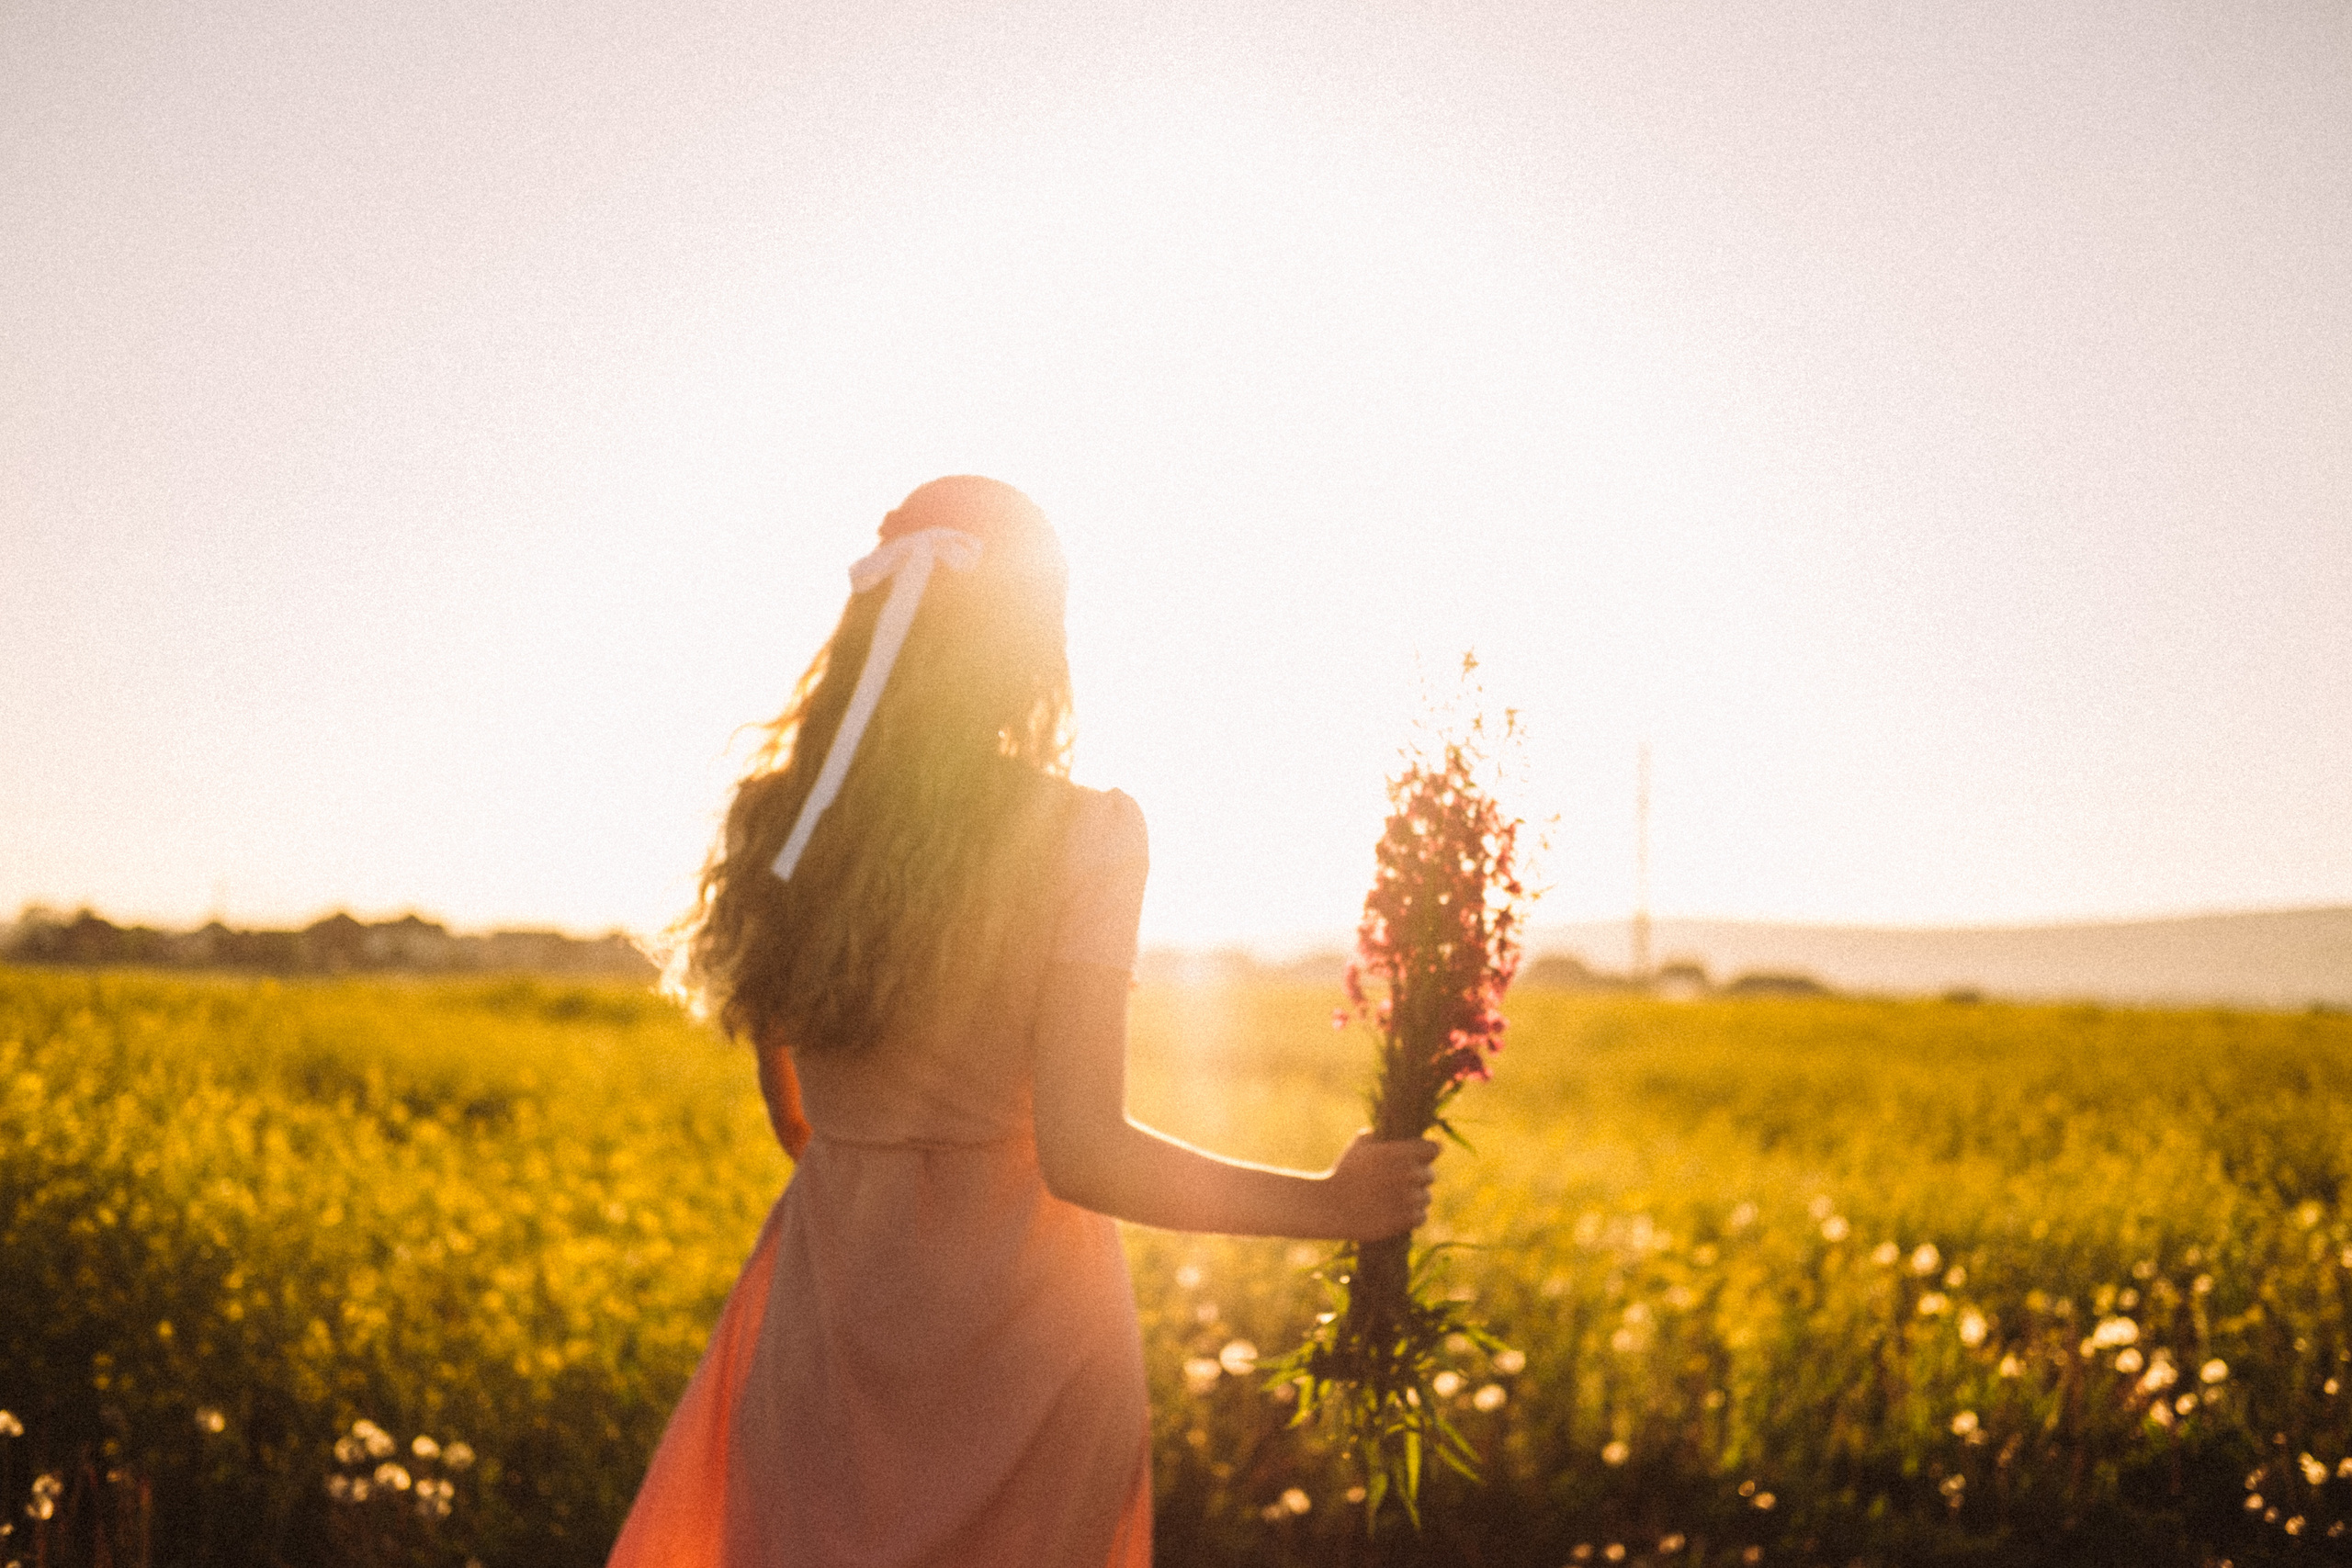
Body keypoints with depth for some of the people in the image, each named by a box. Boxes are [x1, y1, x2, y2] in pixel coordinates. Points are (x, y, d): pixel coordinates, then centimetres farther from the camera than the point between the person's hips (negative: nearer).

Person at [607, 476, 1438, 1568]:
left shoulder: (779, 822, 0)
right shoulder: (1081, 836, -14)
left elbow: (790, 1118, 9)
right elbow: (1080, 1151, -18)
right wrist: (1329, 1204, -7)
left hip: (831, 1294, 4)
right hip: (1022, 1313, -3)